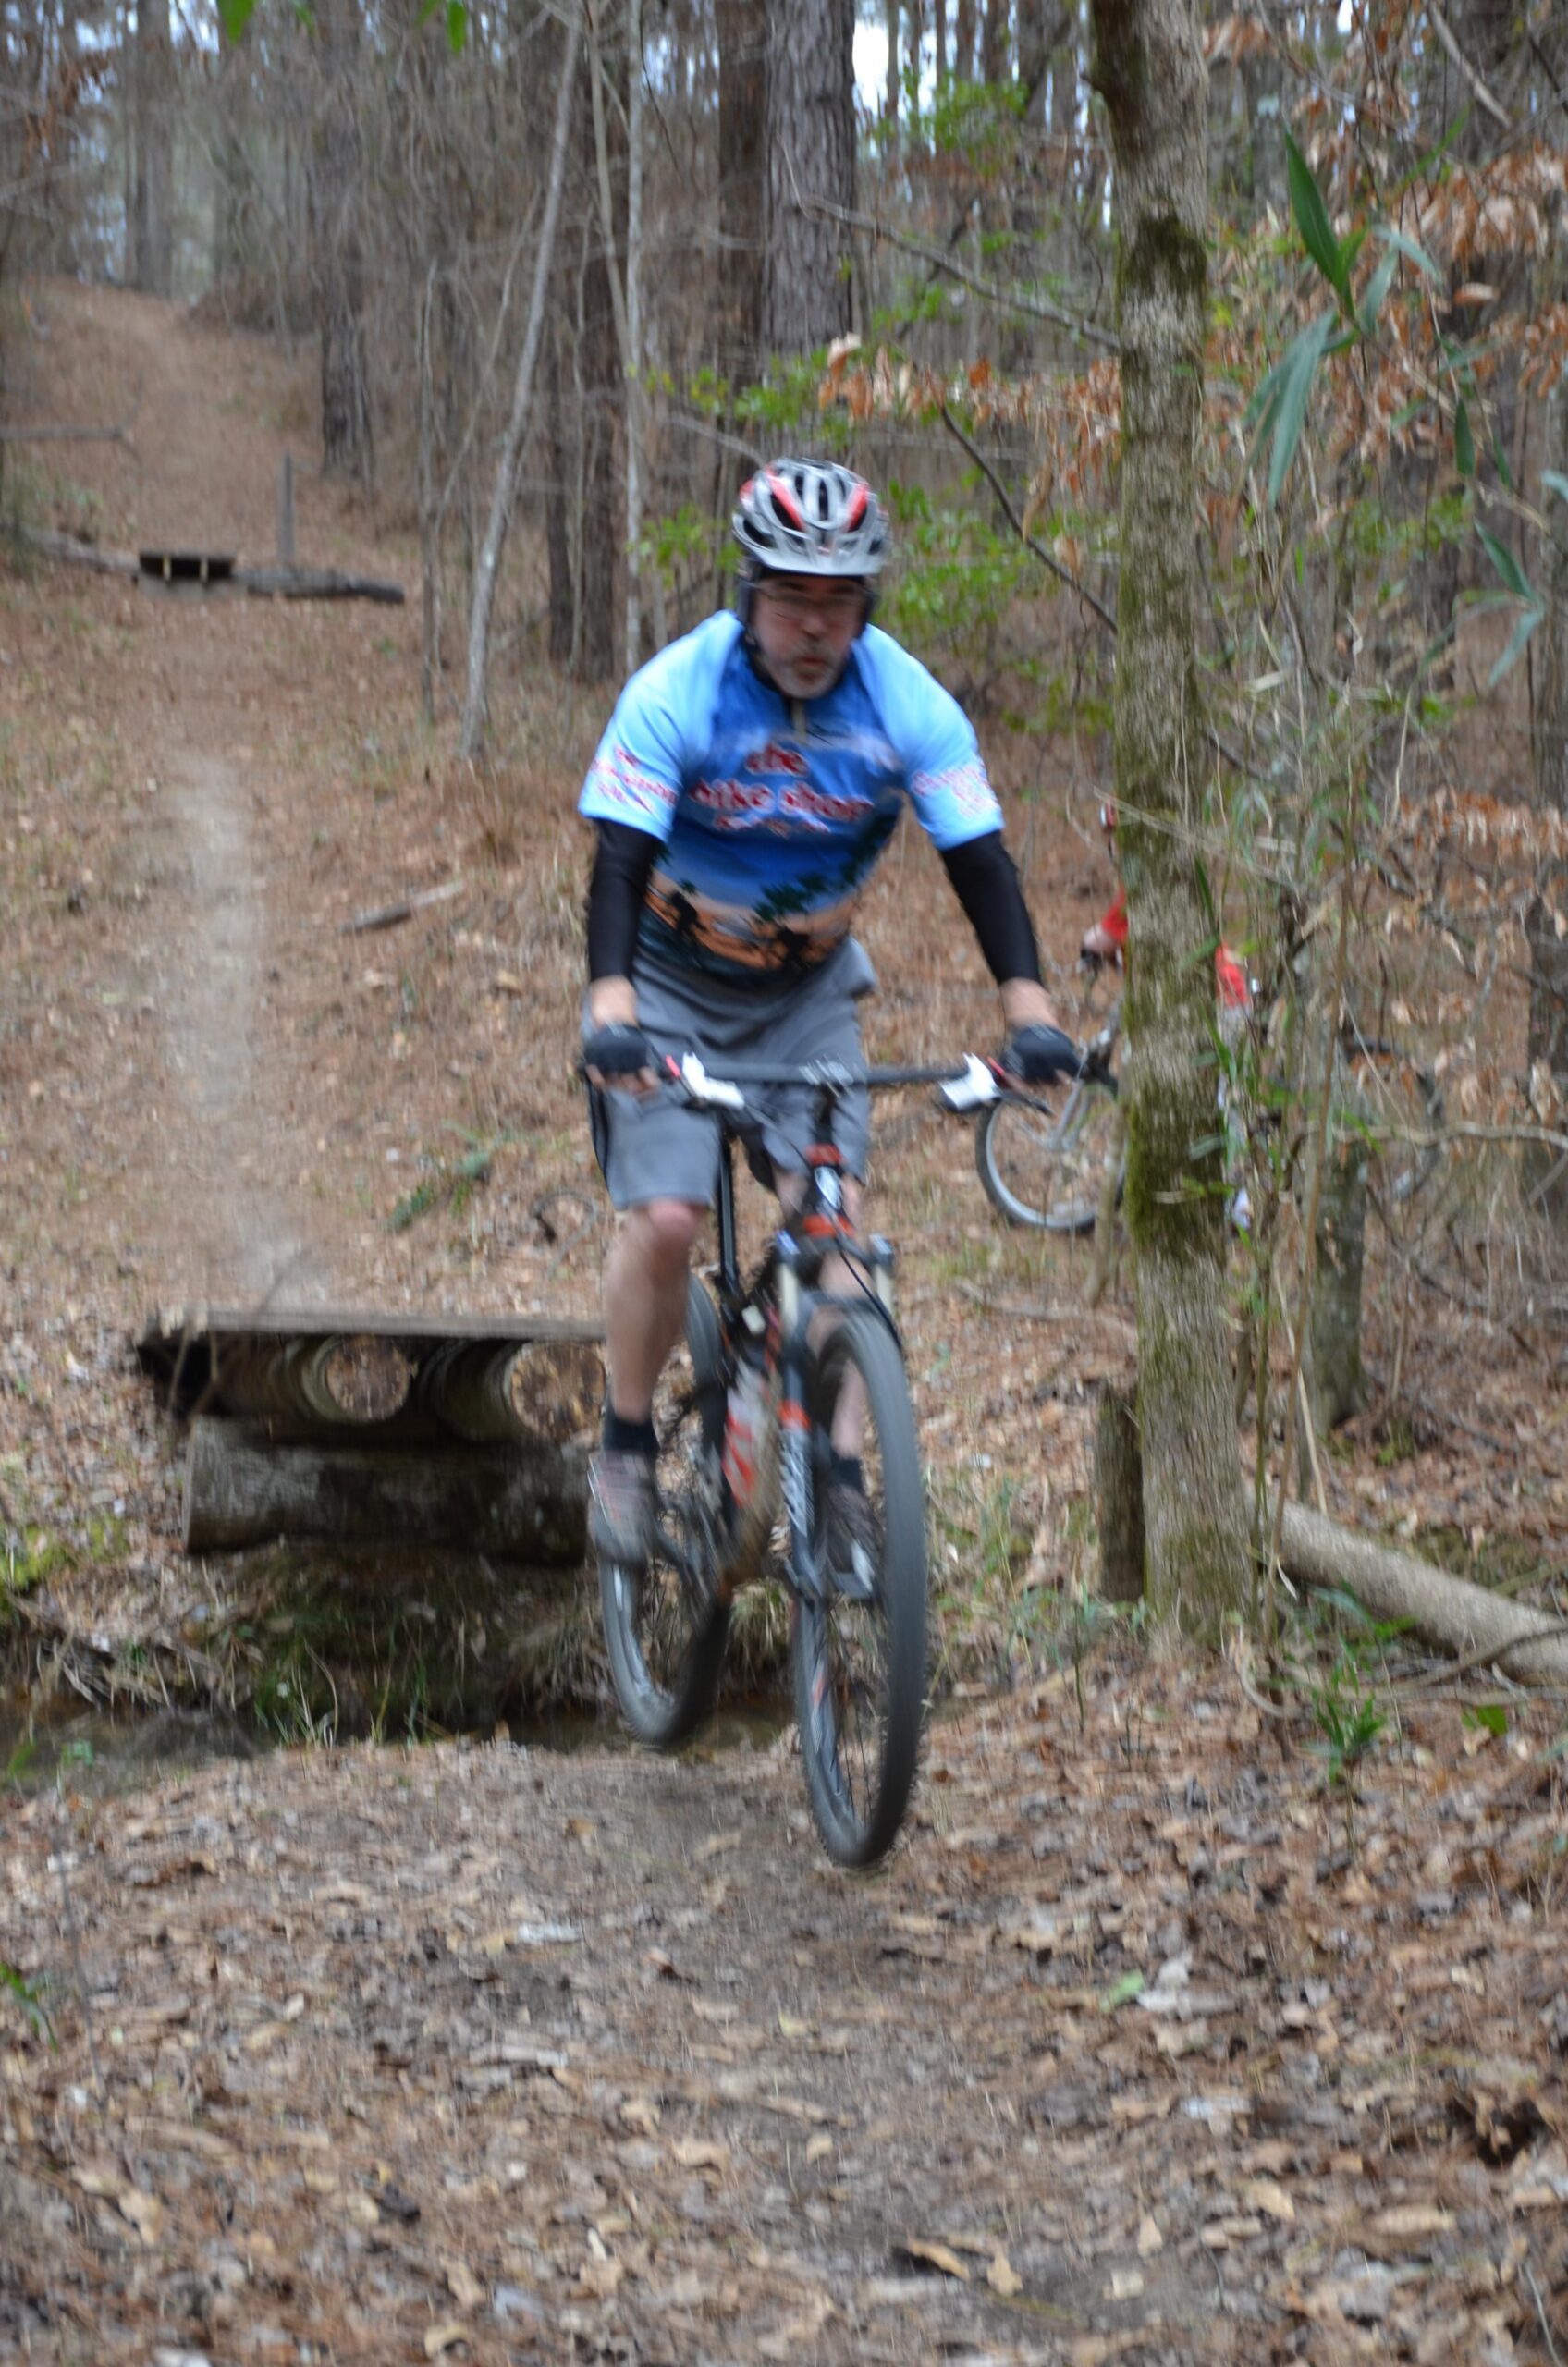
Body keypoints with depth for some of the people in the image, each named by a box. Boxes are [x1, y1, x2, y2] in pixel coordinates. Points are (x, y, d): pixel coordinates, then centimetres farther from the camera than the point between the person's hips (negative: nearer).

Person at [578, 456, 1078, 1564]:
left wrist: (1031, 1009, -33)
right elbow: (619, 861, -29)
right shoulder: (675, 694, -23)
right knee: (665, 1220, -16)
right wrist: (609, 1007, -45)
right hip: (672, 986, -2)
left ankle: (834, 1471, -8)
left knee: (834, 1216, -15)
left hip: (808, 993, 2)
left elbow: (980, 859, -19)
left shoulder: (908, 704, -17)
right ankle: (628, 1447, 5)